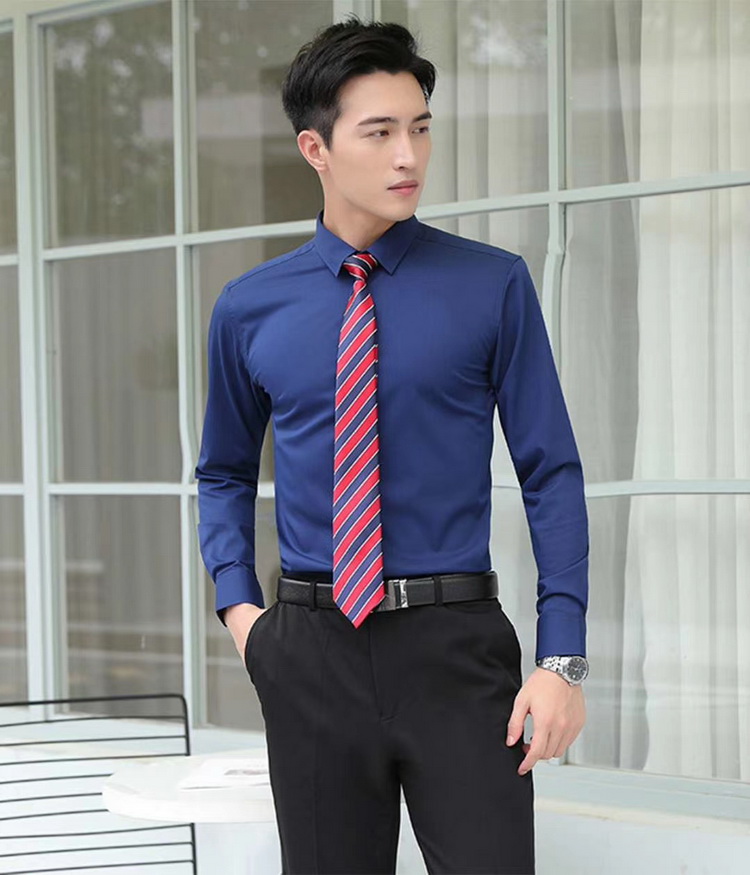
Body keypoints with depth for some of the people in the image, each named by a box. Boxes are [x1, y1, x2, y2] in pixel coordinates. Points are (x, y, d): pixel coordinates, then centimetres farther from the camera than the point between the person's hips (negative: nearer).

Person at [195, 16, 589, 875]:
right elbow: (225, 473, 19)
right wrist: (237, 602, 3)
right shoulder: (249, 311, 5)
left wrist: (562, 658, -9)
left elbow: (552, 474, -2)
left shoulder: (493, 286, -2)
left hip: (457, 650, -2)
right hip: (312, 657, 2)